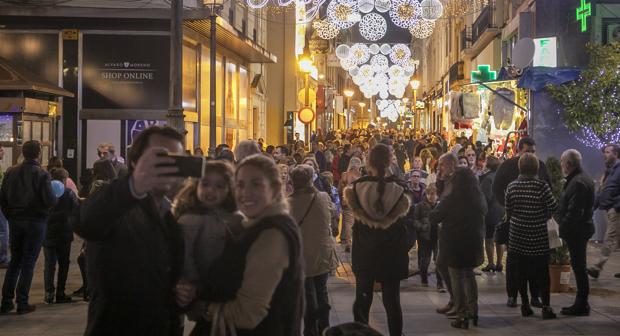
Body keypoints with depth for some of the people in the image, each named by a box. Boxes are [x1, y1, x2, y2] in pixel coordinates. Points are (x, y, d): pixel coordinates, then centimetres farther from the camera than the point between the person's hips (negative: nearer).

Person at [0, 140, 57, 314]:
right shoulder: (42, 174, -13)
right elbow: (50, 200, -18)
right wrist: (56, 196, 3)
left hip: (15, 221, 4)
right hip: (35, 222, -4)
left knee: (14, 261, 15)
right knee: (28, 263, 4)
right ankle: (22, 303, 5)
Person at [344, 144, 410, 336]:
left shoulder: (357, 187, -11)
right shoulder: (398, 189, -12)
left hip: (363, 252, 1)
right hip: (392, 252, -1)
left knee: (362, 299, 13)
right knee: (392, 301, 6)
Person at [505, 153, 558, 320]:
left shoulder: (512, 186, -3)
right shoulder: (542, 186, -12)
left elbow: (508, 212, 3)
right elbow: (553, 208, -10)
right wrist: (543, 217, 10)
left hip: (517, 235, 3)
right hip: (538, 237, -3)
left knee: (521, 272, 10)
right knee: (542, 273, 4)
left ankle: (525, 306, 14)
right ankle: (546, 307, 2)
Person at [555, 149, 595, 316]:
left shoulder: (578, 183, -20)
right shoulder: (583, 179, 13)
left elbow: (574, 212, -24)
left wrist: (562, 228, -16)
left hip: (576, 231, -10)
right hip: (581, 229, 10)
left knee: (579, 266, -3)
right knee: (579, 266, 14)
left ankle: (581, 304, 4)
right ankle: (581, 303, 21)